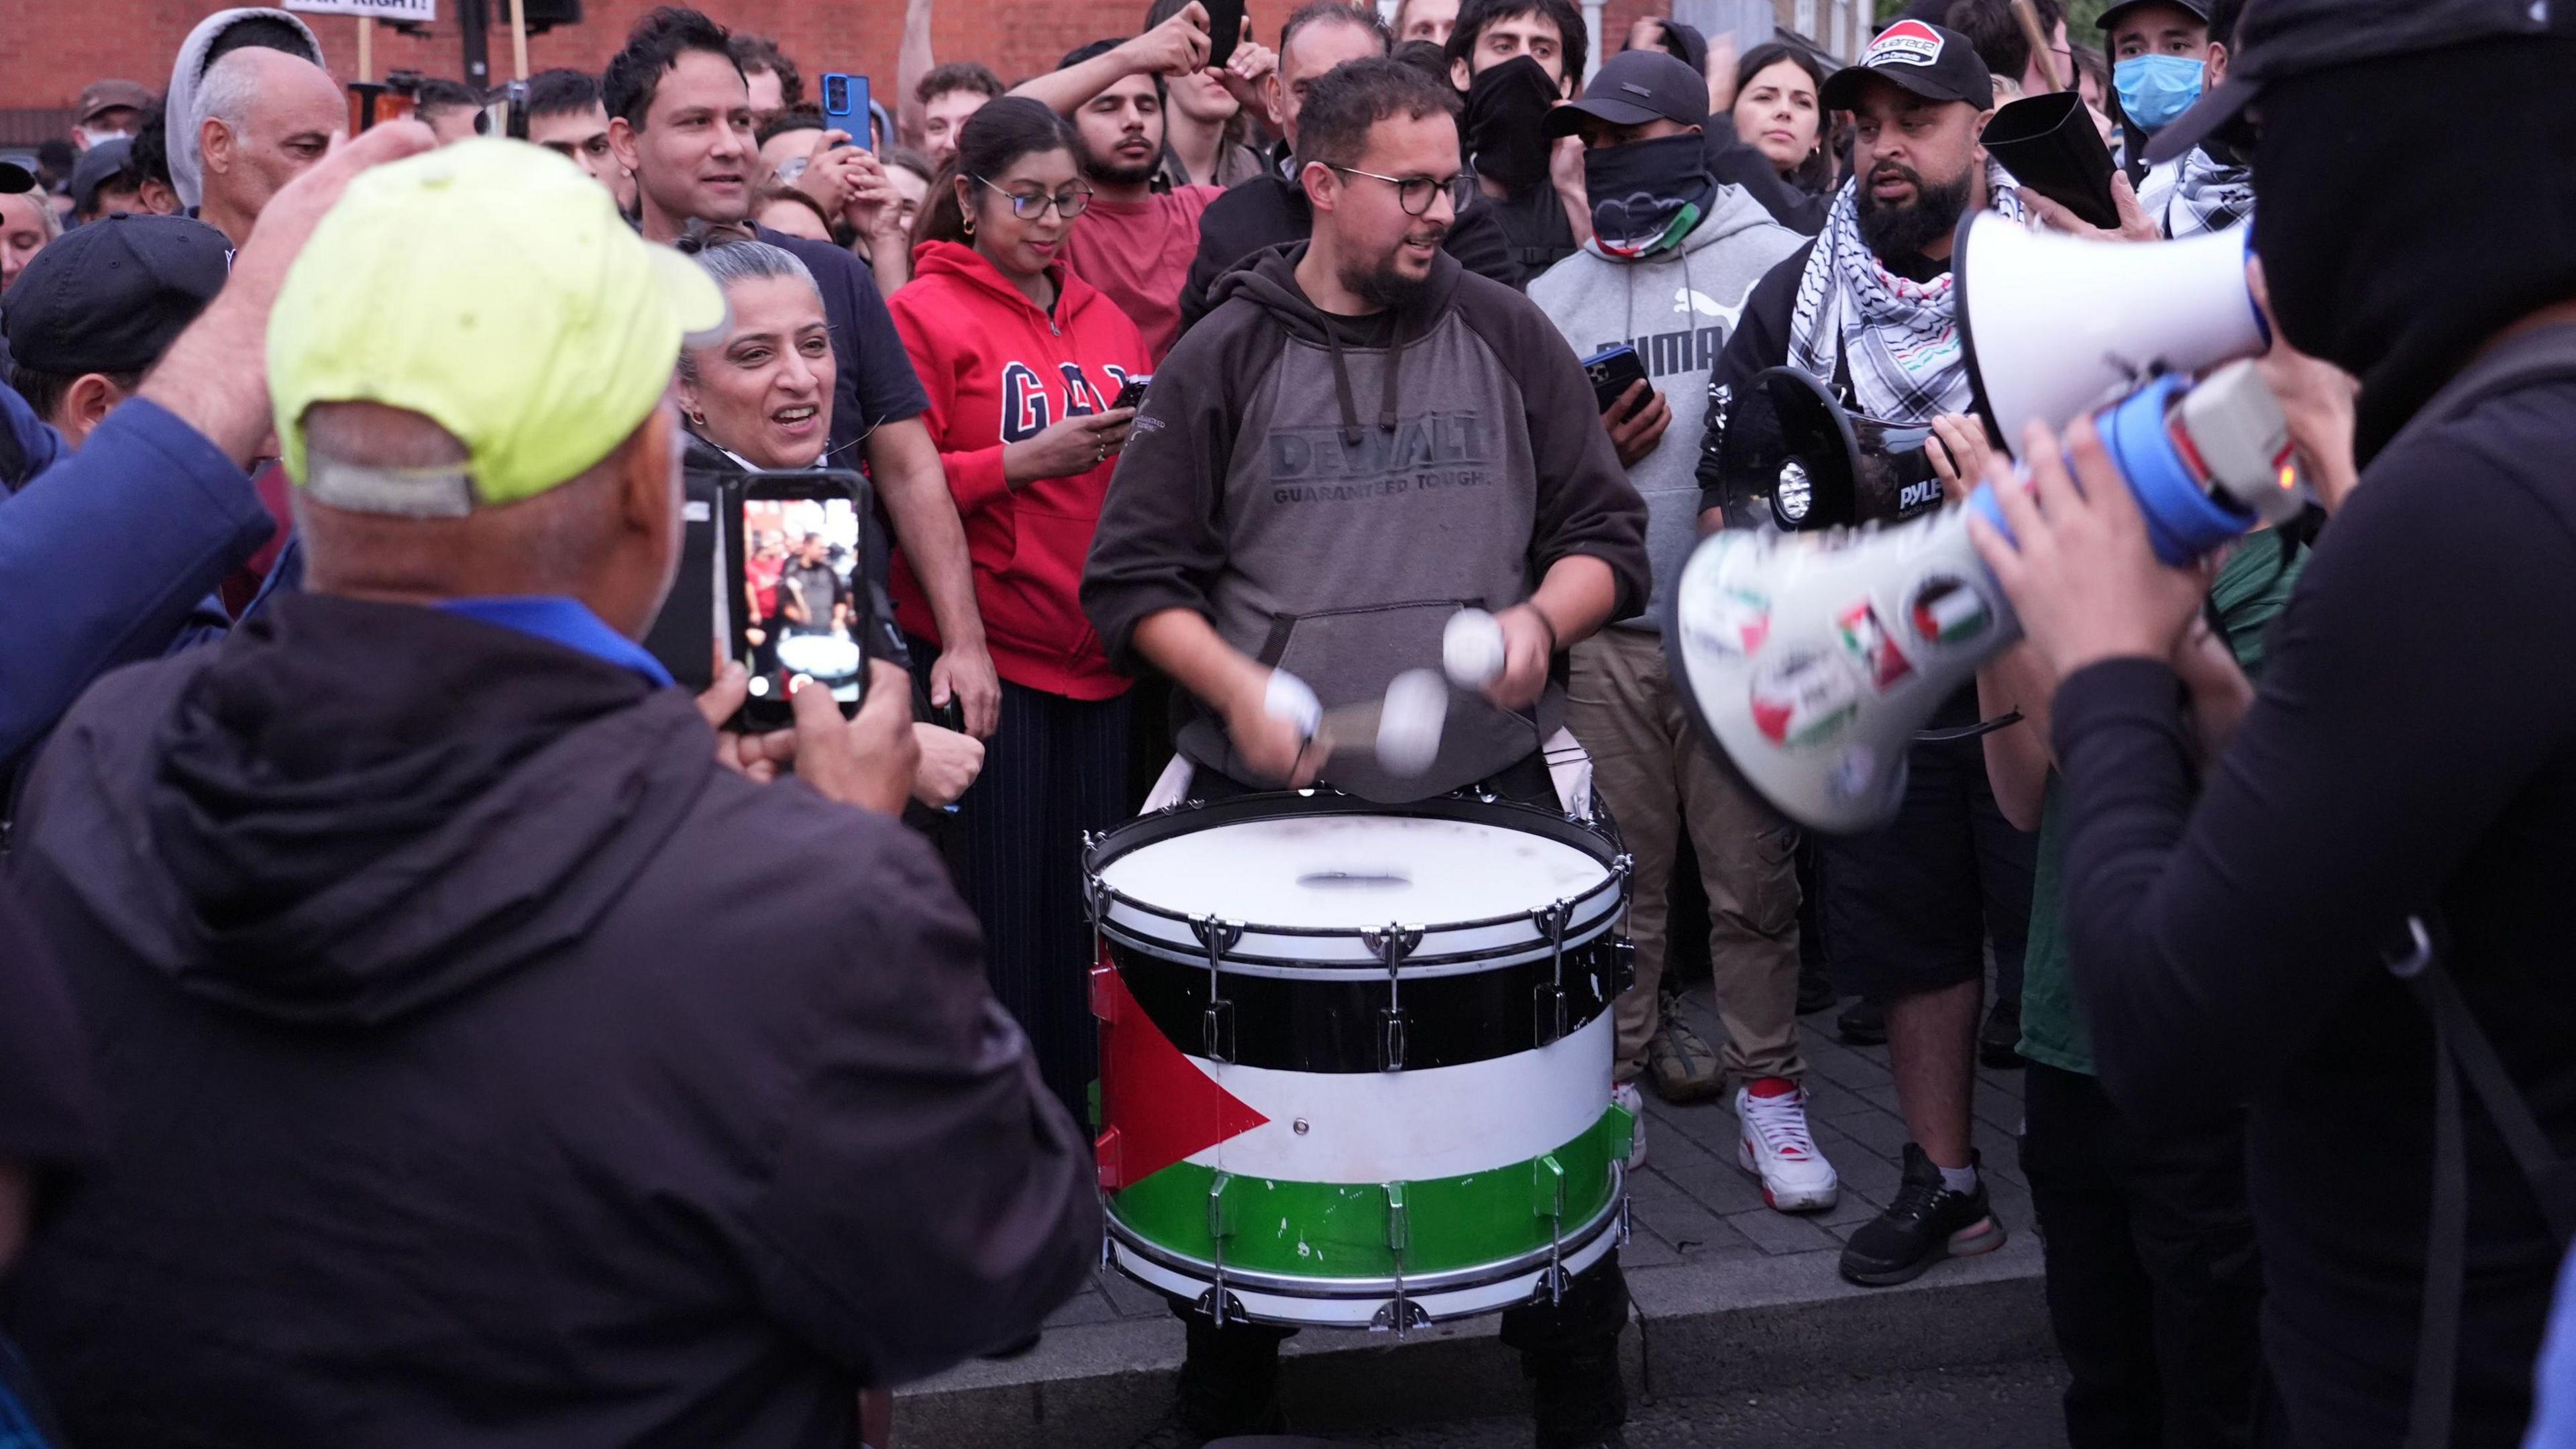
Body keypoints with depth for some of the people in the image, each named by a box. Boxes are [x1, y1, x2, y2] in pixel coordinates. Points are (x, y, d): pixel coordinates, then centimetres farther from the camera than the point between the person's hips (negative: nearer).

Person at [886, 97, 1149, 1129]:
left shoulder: (1106, 319, 16)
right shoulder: (926, 314, -1)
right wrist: (1026, 461, -15)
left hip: (1103, 655, 5)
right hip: (987, 658, -5)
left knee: (1091, 914, 5)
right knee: (1003, 908, -3)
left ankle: (1075, 1131, 18)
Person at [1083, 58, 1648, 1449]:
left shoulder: (1505, 334, 5)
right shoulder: (1224, 360, 0)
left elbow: (1605, 530, 8)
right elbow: (1135, 576, 1)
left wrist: (1540, 616, -12)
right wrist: (1238, 688, -14)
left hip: (1488, 783, 1)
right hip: (1265, 795, -1)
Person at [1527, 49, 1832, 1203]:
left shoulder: (1781, 265, 1)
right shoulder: (1552, 300, 13)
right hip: (1607, 631, 3)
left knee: (1753, 871, -1)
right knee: (1620, 871, 7)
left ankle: (1768, 1088, 11)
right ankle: (1618, 1075, 18)